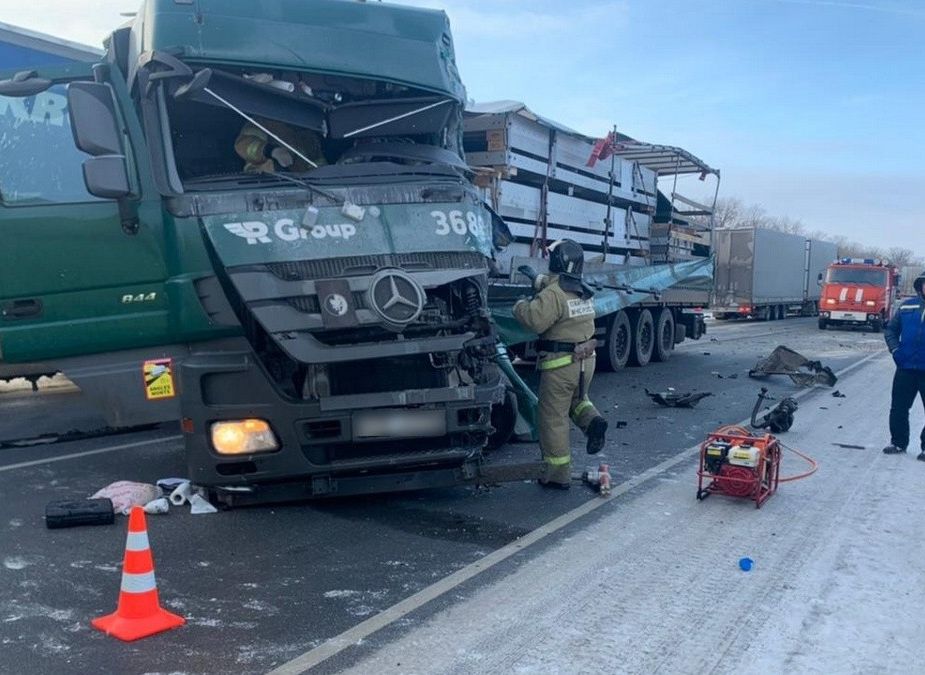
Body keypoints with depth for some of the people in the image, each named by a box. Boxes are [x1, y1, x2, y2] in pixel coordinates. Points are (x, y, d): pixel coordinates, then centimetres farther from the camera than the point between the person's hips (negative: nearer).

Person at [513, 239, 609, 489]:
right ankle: (592, 421, -1)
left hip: (560, 364, -8)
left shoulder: (553, 293, -18)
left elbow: (536, 320, -30)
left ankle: (559, 475, 9)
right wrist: (541, 283, 23)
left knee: (553, 419, 3)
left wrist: (520, 306, -12)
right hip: (586, 359, 8)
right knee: (577, 399, 31)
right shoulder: (583, 292, 9)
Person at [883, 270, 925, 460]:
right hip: (906, 368, 3)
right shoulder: (907, 306, 5)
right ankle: (898, 443, 23)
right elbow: (891, 329, 11)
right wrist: (895, 350, -3)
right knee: (898, 408, 9)